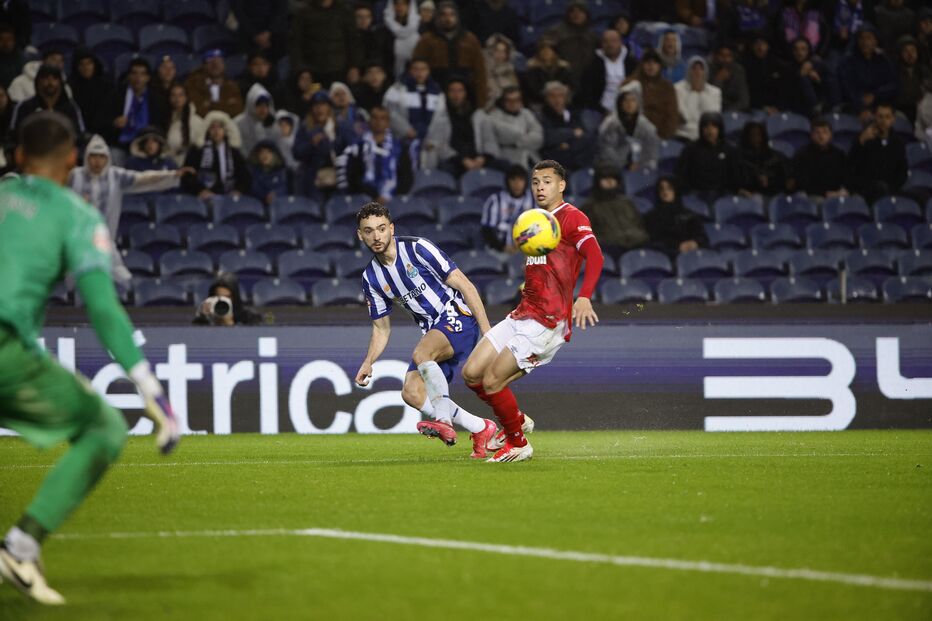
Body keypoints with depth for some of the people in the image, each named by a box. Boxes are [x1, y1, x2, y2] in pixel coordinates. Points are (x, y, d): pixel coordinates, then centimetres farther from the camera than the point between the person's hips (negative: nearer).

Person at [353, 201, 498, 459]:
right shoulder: (371, 278, 6)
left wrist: (486, 330, -17)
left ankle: (443, 421, -29)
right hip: (432, 333, 7)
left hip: (458, 316, -7)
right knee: (411, 393, -10)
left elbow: (464, 285, -12)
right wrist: (368, 362, -1)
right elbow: (381, 328, 16)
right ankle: (480, 428, 0)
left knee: (420, 353, -34)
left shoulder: (417, 248, -12)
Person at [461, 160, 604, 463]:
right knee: (471, 373, 4)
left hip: (548, 321, -9)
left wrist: (584, 297, -38)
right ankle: (516, 421, 25)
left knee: (492, 382, -12)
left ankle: (518, 444, 7)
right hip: (522, 313, 9)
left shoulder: (572, 218, -7)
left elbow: (595, 256, -24)